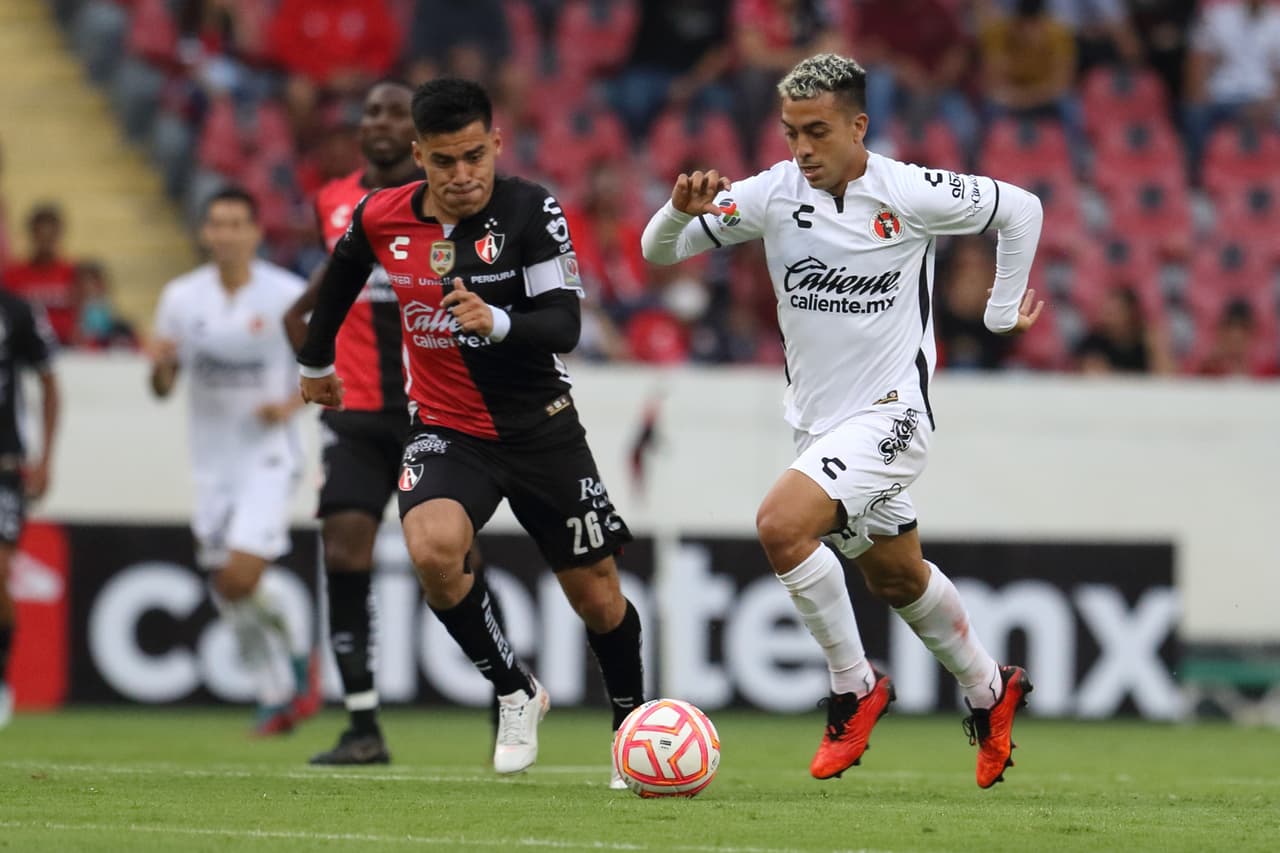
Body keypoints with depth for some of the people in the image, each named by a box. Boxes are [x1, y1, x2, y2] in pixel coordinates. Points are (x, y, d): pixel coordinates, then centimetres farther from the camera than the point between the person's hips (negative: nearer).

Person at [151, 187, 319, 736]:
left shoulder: (287, 295, -8)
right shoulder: (181, 297, 2)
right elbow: (162, 389, 9)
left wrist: (291, 404, -16)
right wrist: (161, 365, -14)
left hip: (268, 456, -4)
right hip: (212, 462, 4)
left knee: (240, 578, -18)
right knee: (228, 591, 4)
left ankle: (294, 659, 8)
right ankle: (278, 697, 20)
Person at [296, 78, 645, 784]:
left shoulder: (530, 210, -15)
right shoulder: (381, 219, -7)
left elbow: (564, 324, -20)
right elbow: (340, 279, 16)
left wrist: (497, 323, -39)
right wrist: (315, 363, 29)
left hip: (541, 427, -1)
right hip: (447, 429, 1)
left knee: (596, 596, 6)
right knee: (433, 548, -29)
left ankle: (632, 724, 34)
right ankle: (515, 693, -6)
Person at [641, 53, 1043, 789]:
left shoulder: (909, 195, -14)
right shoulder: (772, 195, -6)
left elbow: (1020, 209, 1)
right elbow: (660, 251, -7)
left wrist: (1004, 312, 6)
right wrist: (682, 210, -29)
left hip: (889, 412, -6)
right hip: (818, 419, 6)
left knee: (782, 524, -26)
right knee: (896, 577, 20)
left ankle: (855, 687, -10)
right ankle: (990, 693, 43)